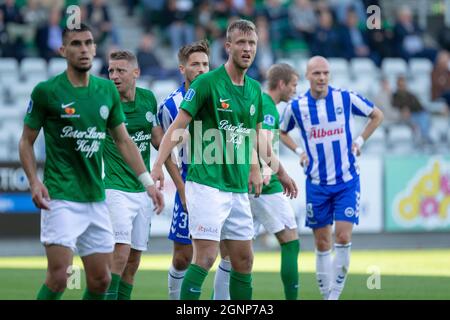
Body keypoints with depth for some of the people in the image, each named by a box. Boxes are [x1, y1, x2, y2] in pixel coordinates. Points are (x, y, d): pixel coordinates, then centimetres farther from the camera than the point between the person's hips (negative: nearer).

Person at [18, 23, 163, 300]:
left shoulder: (107, 90, 8)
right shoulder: (47, 91, -6)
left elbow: (124, 140, 15)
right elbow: (27, 141, 1)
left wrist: (148, 182, 8)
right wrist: (34, 181, -13)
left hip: (96, 199, 5)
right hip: (61, 198, -5)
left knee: (101, 280, 5)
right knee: (58, 277, -15)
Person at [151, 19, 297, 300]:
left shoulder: (254, 89, 11)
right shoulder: (207, 82, -9)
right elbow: (178, 127, -11)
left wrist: (281, 172, 32)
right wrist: (158, 165, -23)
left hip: (239, 189, 7)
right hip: (207, 184, -7)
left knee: (244, 260, 8)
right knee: (206, 256, -13)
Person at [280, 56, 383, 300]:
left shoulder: (346, 98, -6)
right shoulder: (296, 106, -3)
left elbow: (377, 115, 9)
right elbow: (281, 131, 16)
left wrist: (359, 141, 1)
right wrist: (298, 151, 2)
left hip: (347, 181, -1)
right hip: (317, 183, 1)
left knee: (343, 237, -12)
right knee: (322, 244, 4)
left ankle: (335, 294, -2)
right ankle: (326, 295, 14)